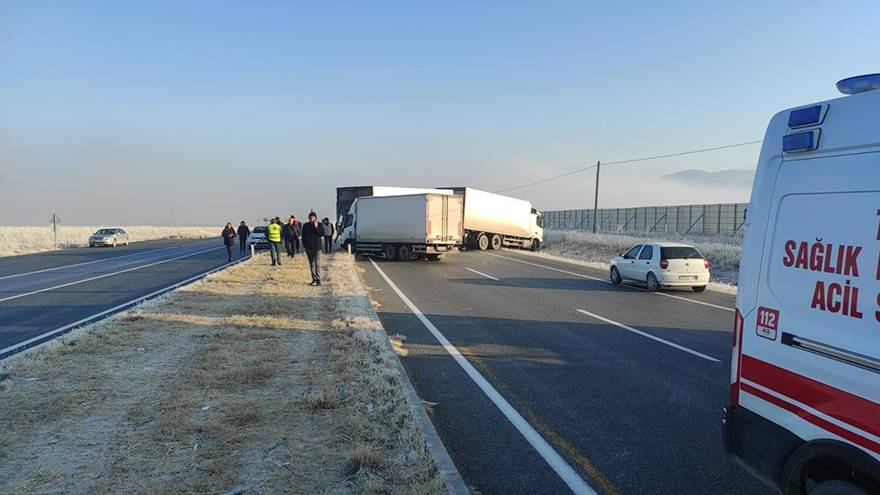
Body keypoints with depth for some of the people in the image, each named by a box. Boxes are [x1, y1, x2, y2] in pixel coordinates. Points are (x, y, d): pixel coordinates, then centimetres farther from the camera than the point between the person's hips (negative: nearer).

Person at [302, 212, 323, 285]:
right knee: (311, 264, 7)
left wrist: (316, 227, -15)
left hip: (317, 247, -2)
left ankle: (318, 279, -9)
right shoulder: (306, 226, 5)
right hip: (309, 247, 2)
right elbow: (303, 236, 9)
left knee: (317, 263, -9)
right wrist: (304, 245, 1)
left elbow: (322, 234, -8)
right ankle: (314, 279, 13)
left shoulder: (319, 225, 1)